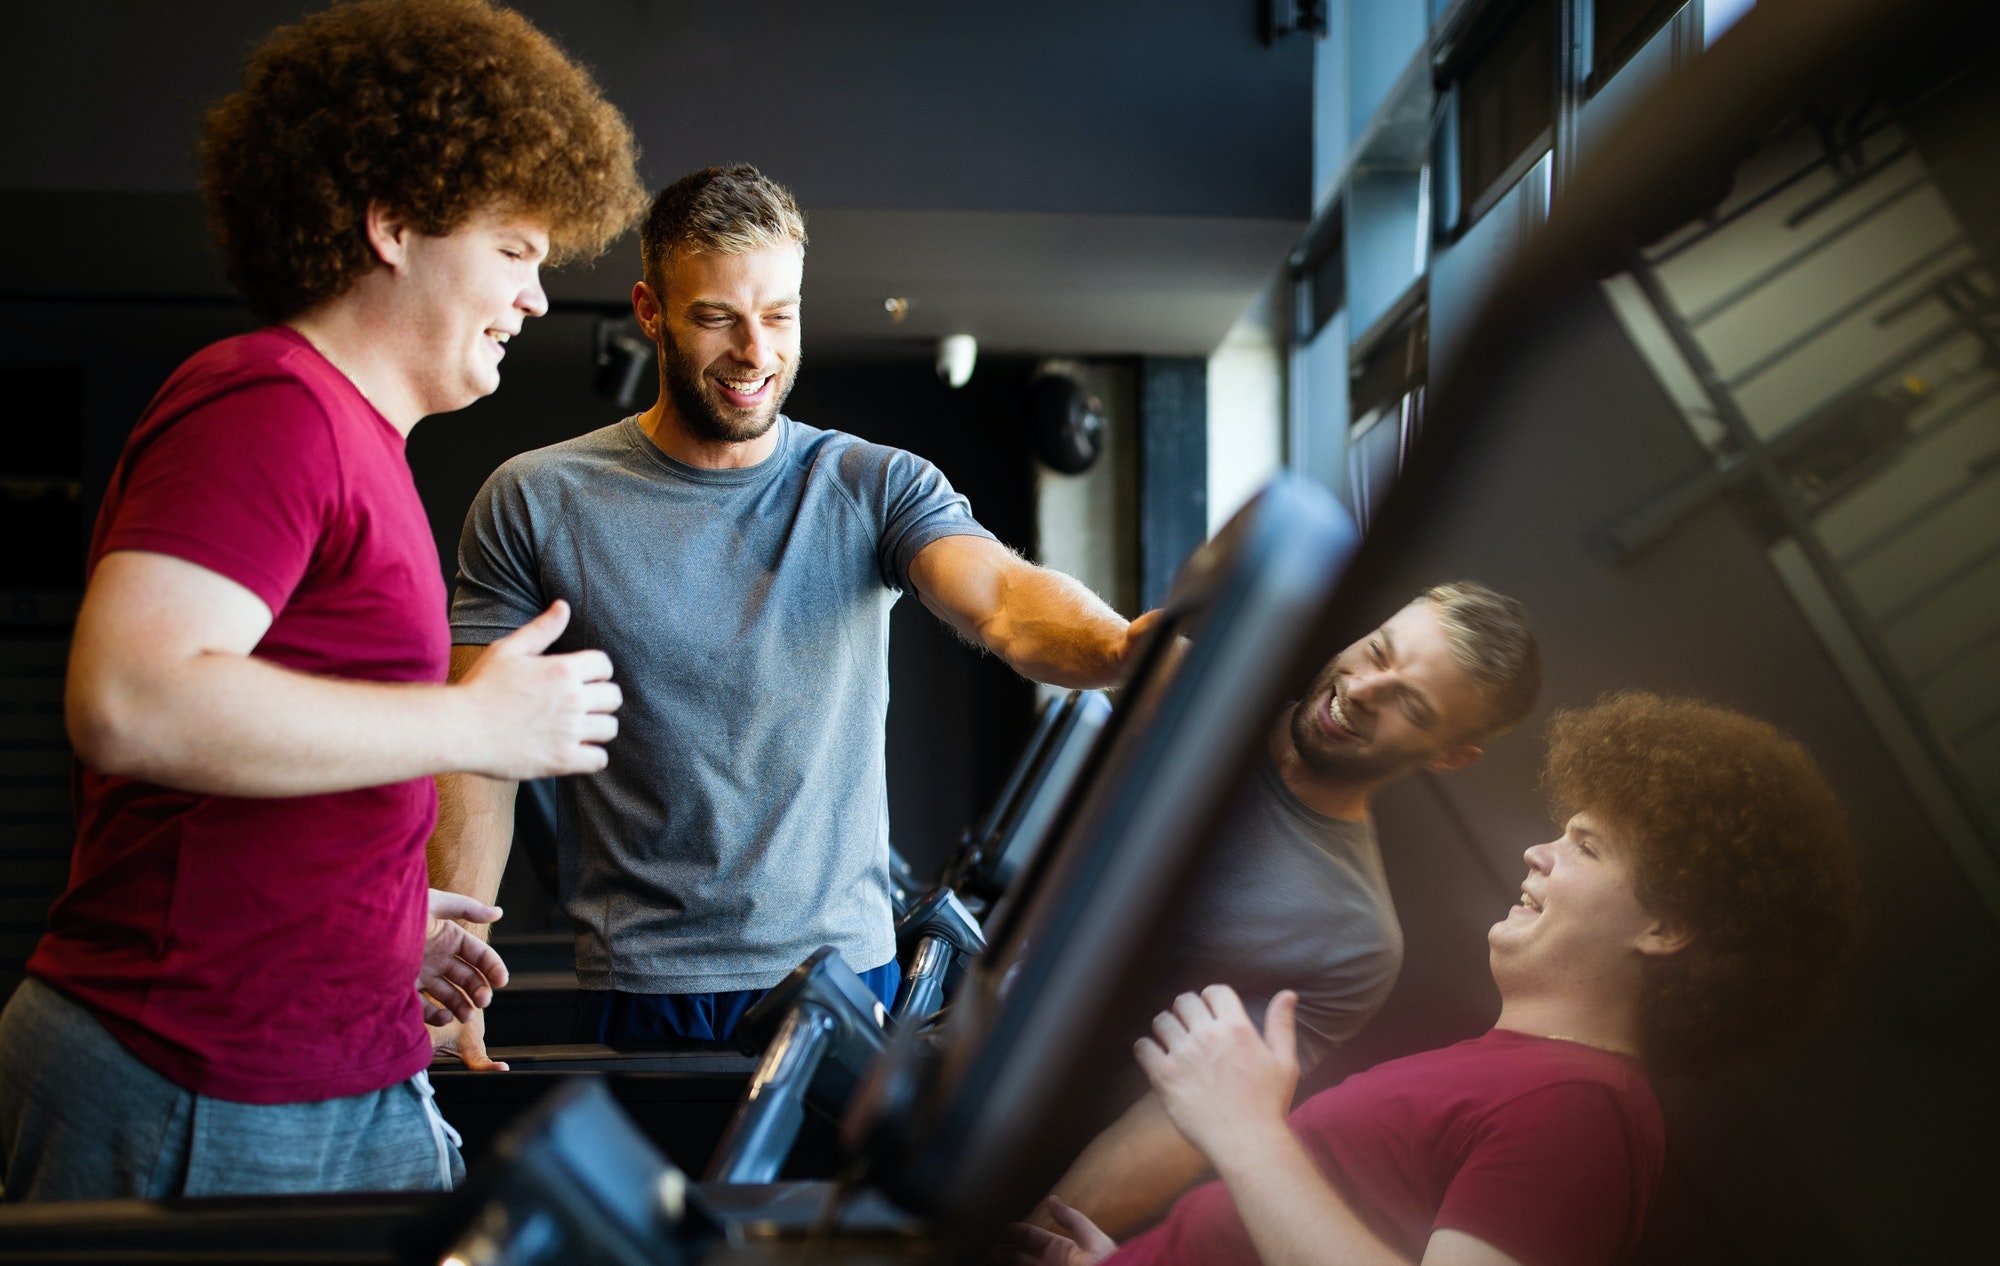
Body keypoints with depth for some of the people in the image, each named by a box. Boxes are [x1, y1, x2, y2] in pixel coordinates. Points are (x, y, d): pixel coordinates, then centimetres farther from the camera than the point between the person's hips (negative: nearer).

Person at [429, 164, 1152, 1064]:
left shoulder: (878, 489, 1)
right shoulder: (535, 504, -1)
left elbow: (1005, 602, -19)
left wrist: (1118, 648, -42)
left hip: (846, 971, 1)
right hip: (640, 990, -1)